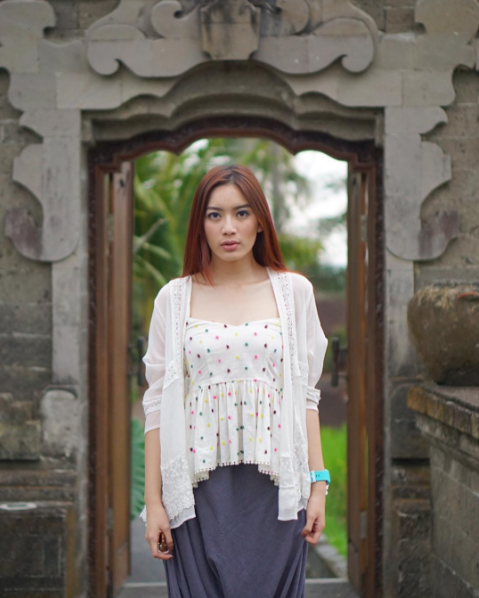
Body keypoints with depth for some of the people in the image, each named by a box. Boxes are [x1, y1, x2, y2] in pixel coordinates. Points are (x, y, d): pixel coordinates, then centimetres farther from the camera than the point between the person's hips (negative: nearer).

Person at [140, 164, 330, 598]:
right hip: (199, 488, 0)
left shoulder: (294, 291, 6)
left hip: (273, 488, 0)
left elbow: (306, 394, 6)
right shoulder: (174, 298, 5)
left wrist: (319, 483, 0)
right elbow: (157, 403, 3)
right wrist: (153, 500, -1)